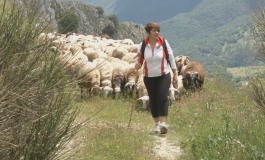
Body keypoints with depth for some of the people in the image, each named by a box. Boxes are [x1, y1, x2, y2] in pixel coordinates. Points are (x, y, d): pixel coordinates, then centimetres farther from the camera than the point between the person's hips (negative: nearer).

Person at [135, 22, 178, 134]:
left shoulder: (163, 42, -5)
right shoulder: (143, 45, -4)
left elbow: (171, 57, 2)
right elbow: (139, 60, 4)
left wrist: (175, 74, 3)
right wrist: (137, 65, -20)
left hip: (164, 76, -2)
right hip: (149, 77, 2)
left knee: (163, 98, -14)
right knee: (153, 100, 7)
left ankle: (163, 123, -17)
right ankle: (157, 123, 19)